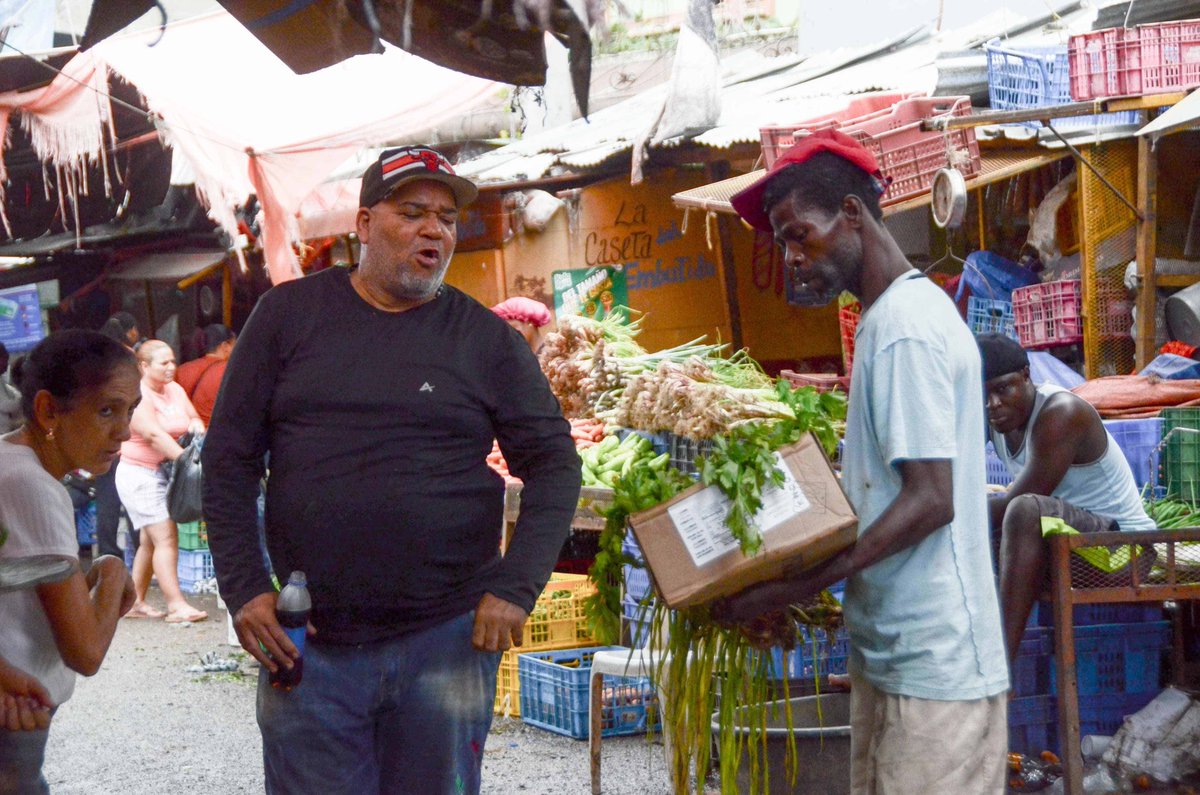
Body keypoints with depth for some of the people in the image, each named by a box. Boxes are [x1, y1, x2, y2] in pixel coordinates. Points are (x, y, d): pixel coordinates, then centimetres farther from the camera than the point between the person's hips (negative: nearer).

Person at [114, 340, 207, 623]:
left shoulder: (174, 390, 10)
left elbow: (193, 418, 13)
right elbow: (155, 435, -24)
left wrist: (196, 425, -12)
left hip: (164, 473, 8)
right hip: (140, 474, -8)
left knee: (150, 541, 11)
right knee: (166, 537, -14)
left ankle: (136, 602, 20)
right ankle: (176, 605, -15)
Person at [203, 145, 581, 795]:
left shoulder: (486, 338, 5)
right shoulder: (289, 315, 6)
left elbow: (554, 465, 5)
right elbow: (229, 459, 7)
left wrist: (514, 588, -7)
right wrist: (244, 589, -3)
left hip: (448, 638, 0)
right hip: (306, 643, 0)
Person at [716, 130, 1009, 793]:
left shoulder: (905, 328, -15)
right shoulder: (893, 315, 15)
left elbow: (930, 501, -20)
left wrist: (798, 587, -23)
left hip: (931, 664, -9)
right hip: (889, 651, 9)